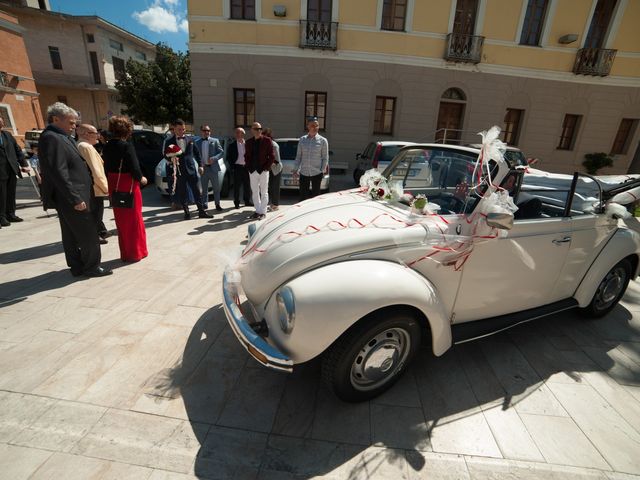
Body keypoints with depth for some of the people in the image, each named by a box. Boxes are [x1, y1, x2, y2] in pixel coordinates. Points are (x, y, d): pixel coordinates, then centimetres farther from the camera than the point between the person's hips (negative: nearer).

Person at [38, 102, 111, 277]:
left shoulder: (61, 137, 14)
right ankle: (91, 267, 8)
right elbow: (58, 173, -22)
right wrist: (75, 199, -23)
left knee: (72, 234, 15)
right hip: (71, 198, -10)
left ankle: (77, 266, 25)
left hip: (71, 197, 10)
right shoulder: (52, 138, -15)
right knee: (88, 233, -2)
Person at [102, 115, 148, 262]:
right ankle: (135, 253, 12)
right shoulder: (127, 146, -14)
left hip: (114, 187, 6)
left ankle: (125, 253, 23)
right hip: (129, 186, -6)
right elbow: (134, 168, -19)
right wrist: (141, 179, -2)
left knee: (121, 221, 14)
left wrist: (112, 182, 13)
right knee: (133, 219, 5)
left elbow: (106, 168, 6)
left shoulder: (106, 147, 6)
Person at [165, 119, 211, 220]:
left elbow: (196, 153, 12)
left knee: (197, 191, 1)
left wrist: (200, 165, 7)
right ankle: (186, 212, 15)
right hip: (179, 171, -1)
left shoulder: (190, 138, 8)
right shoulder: (169, 141, 3)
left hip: (191, 169, 1)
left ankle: (202, 211, 7)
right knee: (182, 193, 5)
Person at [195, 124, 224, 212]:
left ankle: (217, 204, 13)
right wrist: (199, 164, -7)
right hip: (203, 168, 2)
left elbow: (222, 152, -2)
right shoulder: (197, 142, 8)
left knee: (216, 188, 3)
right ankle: (205, 204, 20)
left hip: (213, 167, -2)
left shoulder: (215, 141, 2)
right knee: (204, 188, 10)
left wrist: (214, 158, -16)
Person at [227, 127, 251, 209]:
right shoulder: (232, 145, 2)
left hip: (246, 167, 2)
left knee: (247, 185, 8)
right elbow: (228, 157, 3)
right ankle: (236, 202, 11)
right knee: (237, 186, 1)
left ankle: (247, 201, 21)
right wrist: (232, 165, -6)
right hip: (237, 167, -2)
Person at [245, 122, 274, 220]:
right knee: (255, 192, 10)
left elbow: (271, 156, -4)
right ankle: (257, 210, 21)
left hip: (263, 170, -4)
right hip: (252, 171, 4)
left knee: (264, 192, 2)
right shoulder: (249, 142, 9)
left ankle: (263, 212, 10)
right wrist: (249, 167, 4)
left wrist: (267, 167, -10)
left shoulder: (267, 140, -4)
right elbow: (246, 156, 15)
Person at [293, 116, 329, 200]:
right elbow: (298, 156, 10)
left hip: (317, 173, -2)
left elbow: (325, 158, 1)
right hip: (304, 172, 2)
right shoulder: (302, 139, 6)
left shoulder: (322, 140, -1)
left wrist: (323, 170, -6)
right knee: (303, 196, 4)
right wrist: (295, 169, 5)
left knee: (315, 196, 5)